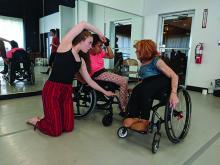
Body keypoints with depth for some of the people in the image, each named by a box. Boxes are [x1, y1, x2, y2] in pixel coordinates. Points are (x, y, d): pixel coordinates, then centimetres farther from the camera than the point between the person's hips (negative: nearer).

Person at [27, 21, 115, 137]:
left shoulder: (81, 61, 11)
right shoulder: (65, 46, -6)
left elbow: (89, 81, 16)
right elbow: (83, 25, -10)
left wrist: (104, 91, 20)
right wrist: (99, 33, 2)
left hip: (67, 92, 7)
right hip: (52, 90, -7)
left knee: (68, 128, 5)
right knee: (56, 131, -3)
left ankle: (49, 118, 31)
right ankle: (37, 121, 25)